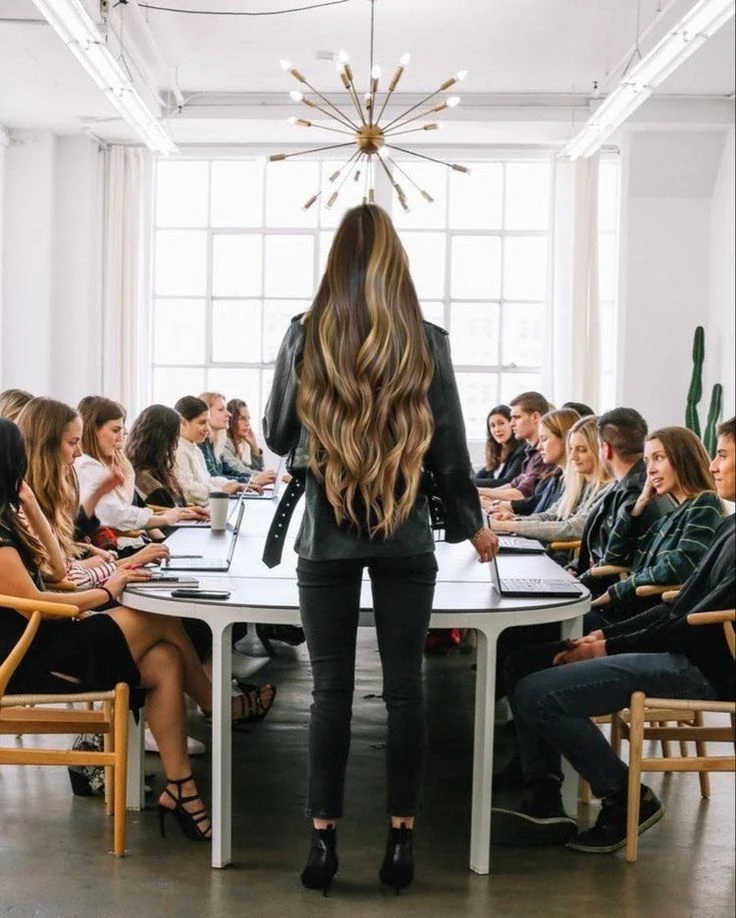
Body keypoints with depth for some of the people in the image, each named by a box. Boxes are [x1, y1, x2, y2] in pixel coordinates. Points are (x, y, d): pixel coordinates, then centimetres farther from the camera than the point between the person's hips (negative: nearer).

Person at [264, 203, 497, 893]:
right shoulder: (428, 342, -4)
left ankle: (323, 840, 11)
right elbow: (450, 449, 1)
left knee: (330, 689, 6)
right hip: (406, 539, 0)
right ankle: (401, 840, 14)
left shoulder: (305, 336, -4)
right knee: (404, 687, 7)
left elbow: (277, 438, 6)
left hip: (327, 538, 0)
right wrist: (472, 525, 15)